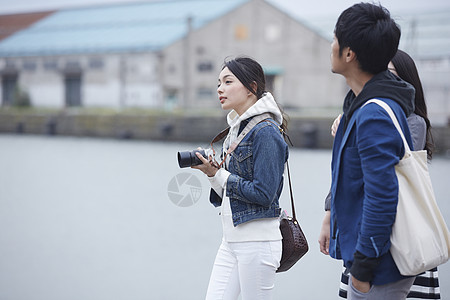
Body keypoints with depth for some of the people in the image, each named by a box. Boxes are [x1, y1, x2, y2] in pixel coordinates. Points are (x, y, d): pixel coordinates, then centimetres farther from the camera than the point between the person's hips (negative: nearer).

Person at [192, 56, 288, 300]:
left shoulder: (266, 132, -13)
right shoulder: (237, 128, 14)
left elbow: (263, 194, -20)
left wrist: (218, 174, -11)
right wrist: (211, 172, -3)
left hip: (257, 241, -8)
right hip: (231, 239, 8)